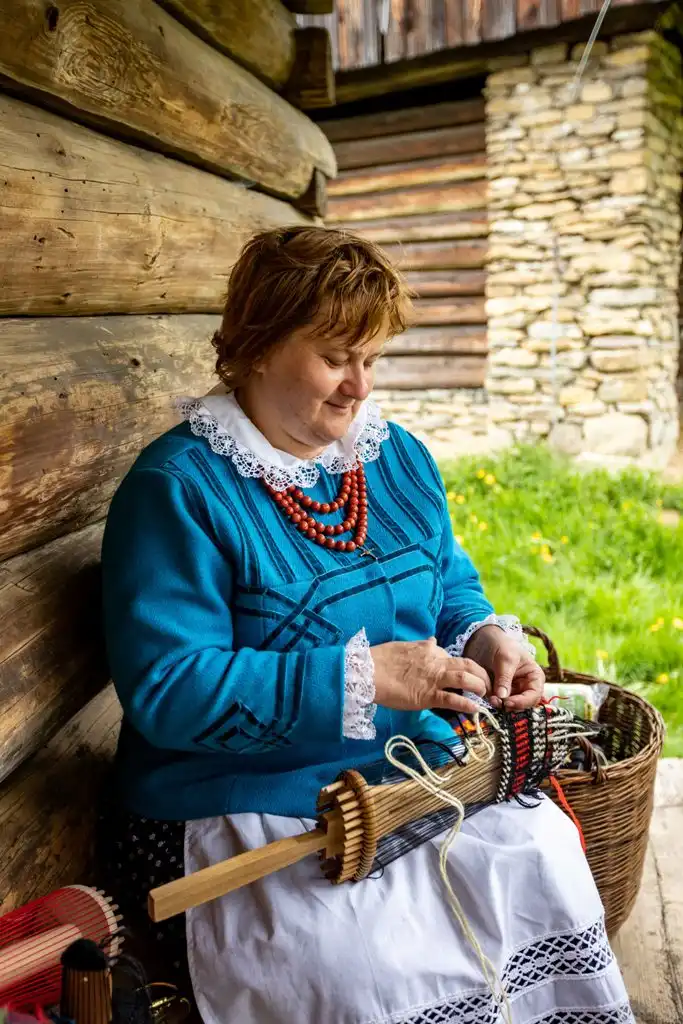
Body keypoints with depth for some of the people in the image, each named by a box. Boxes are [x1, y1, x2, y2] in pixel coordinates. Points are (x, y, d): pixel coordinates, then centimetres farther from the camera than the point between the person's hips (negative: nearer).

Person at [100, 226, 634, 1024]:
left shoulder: (400, 458, 11)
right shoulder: (177, 488, -12)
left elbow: (453, 590, 20)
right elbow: (167, 689, -18)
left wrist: (487, 637, -4)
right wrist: (361, 678, -23)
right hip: (239, 811, -5)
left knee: (546, 856, -17)